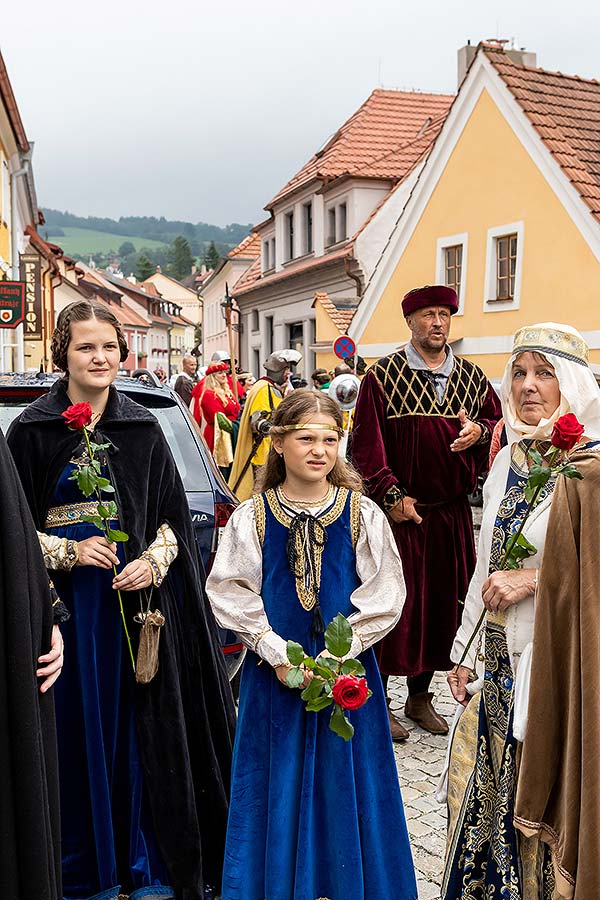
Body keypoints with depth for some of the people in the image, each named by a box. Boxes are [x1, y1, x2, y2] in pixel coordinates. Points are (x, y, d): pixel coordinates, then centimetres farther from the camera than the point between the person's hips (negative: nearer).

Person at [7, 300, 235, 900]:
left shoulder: (143, 430, 6)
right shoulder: (31, 432, -1)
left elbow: (173, 516, 7)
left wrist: (152, 562, -9)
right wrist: (68, 550, -13)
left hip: (137, 601, 2)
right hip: (64, 605, -2)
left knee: (144, 728, 8)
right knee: (78, 730, 6)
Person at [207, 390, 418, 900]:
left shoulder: (362, 515, -3)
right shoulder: (251, 518, -3)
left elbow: (384, 594, -6)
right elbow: (230, 591, -5)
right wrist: (276, 652, -14)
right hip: (274, 672, 0)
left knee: (343, 781, 9)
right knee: (277, 786, 10)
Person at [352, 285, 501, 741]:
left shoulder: (472, 377, 8)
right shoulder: (383, 376, -4)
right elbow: (366, 443, -8)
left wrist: (480, 431, -9)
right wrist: (392, 496, -14)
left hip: (452, 514, 5)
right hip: (399, 511, -4)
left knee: (442, 602, 11)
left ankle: (420, 696, 29)